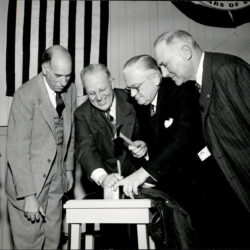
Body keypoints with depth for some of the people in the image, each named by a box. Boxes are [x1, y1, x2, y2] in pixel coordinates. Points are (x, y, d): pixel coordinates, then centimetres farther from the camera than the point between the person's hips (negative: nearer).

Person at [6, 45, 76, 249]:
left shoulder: (70, 90, 1)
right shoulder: (26, 95, -18)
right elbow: (17, 151, -19)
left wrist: (69, 168, 14)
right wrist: (28, 196, -19)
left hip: (57, 179, 6)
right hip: (29, 179, -5)